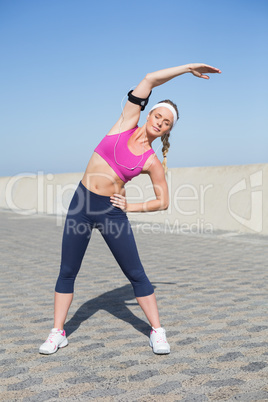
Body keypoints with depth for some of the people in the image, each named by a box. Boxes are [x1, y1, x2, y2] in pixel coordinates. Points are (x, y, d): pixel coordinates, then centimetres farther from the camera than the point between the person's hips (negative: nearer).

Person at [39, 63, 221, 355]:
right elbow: (149, 79, -1)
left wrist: (132, 207, -4)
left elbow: (164, 201, 4)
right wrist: (188, 68, 4)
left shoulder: (152, 162, -2)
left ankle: (157, 332, 17)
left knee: (135, 273, 2)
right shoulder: (127, 124, 1)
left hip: (112, 211, -2)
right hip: (80, 205, 2)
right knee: (67, 271, 6)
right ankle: (57, 333, 19)